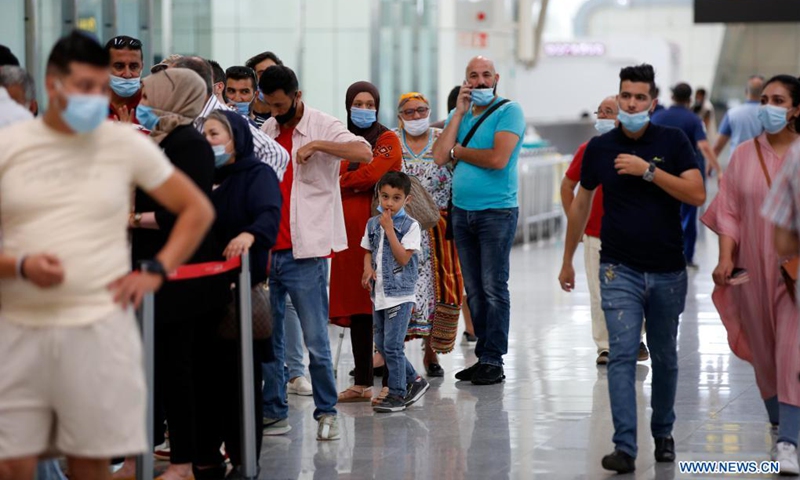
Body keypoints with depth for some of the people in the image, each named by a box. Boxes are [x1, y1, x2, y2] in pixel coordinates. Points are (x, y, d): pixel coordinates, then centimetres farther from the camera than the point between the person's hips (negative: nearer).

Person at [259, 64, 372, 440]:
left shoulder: (323, 127, -5)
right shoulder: (266, 130, 12)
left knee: (315, 340, -3)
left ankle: (326, 412, 7)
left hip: (305, 253, -5)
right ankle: (273, 410, 16)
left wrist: (316, 144, -26)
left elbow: (364, 153, -22)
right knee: (266, 338, 7)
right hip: (267, 250, 6)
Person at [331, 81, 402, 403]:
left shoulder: (388, 140, 1)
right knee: (355, 307, 6)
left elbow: (371, 174, -12)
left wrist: (340, 182, 1)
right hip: (347, 229, 6)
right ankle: (362, 383, 11)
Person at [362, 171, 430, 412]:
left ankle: (397, 394, 2)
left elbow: (403, 258, -15)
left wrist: (389, 229, -17)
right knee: (381, 345, 12)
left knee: (392, 345, -9)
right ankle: (414, 381, 27)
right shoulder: (372, 224, 9)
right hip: (379, 294, 7)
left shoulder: (410, 225, -8)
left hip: (400, 295, -7)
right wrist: (368, 268, -1)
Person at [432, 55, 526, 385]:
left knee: (494, 289, -5)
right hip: (461, 211, 6)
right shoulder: (459, 114, 13)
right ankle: (482, 355, 14)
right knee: (474, 290, 8)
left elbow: (498, 159, -18)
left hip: (497, 212, -6)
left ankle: (493, 361, -2)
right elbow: (439, 157, -1)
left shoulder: (509, 111, -5)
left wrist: (458, 151, -4)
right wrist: (459, 113, -4)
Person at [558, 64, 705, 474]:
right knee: (622, 355, -11)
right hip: (620, 269, 0)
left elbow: (697, 194, -12)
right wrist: (567, 260, 16)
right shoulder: (600, 147, 1)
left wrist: (649, 171, -21)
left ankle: (663, 434, 30)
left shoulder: (673, 141, -3)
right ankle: (624, 447, -15)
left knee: (664, 358, 12)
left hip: (667, 270, 0)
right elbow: (581, 204, 11)